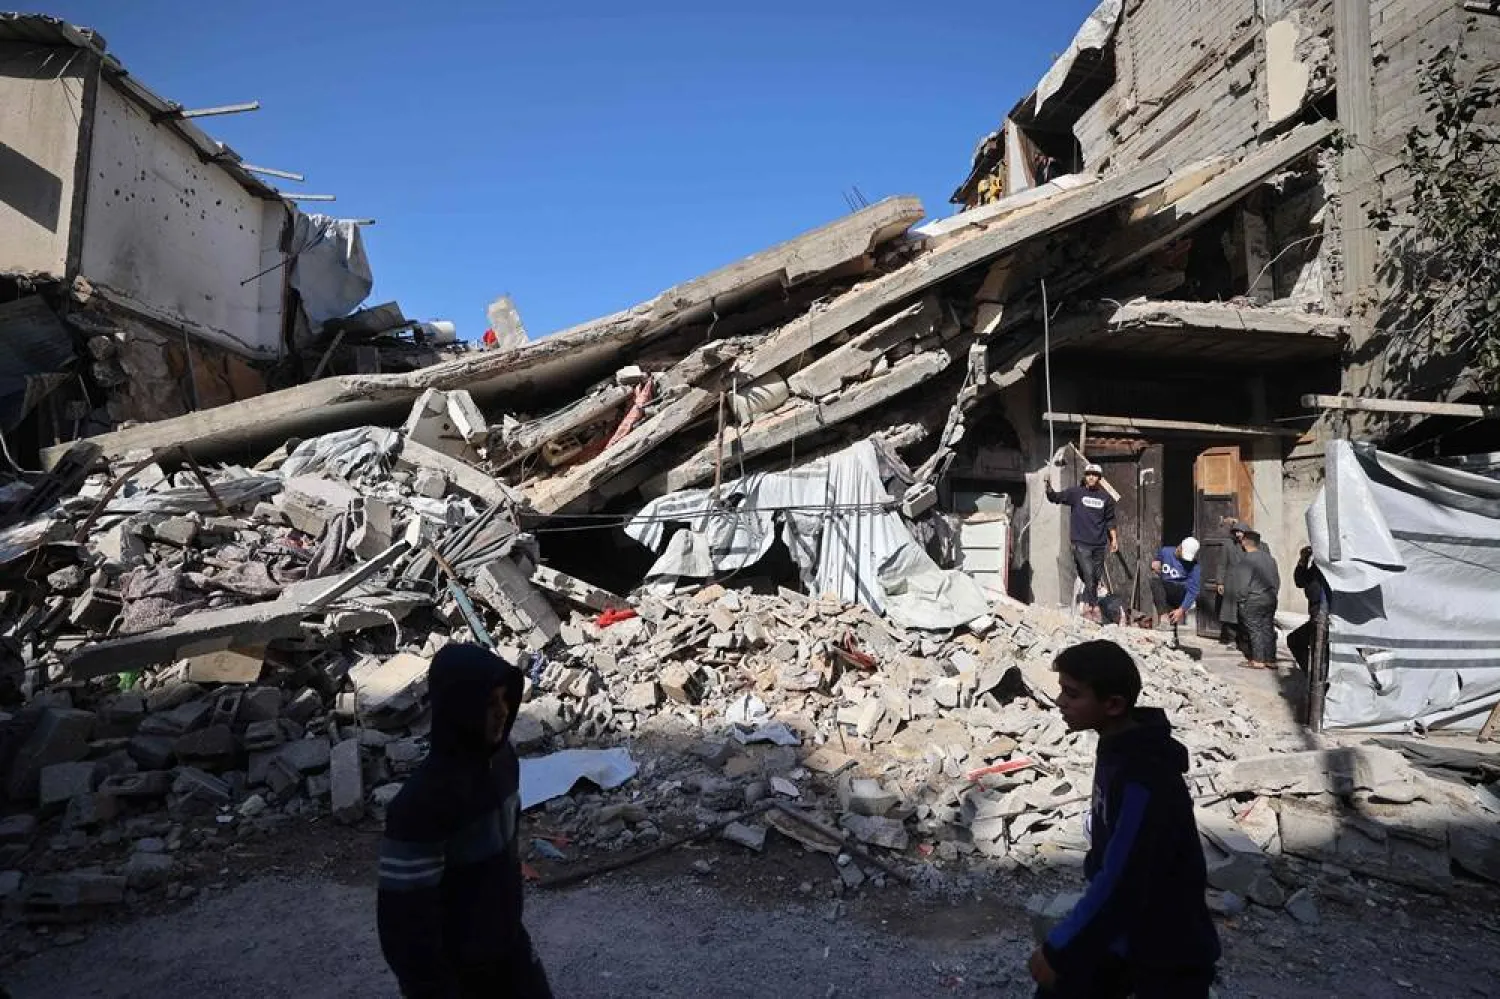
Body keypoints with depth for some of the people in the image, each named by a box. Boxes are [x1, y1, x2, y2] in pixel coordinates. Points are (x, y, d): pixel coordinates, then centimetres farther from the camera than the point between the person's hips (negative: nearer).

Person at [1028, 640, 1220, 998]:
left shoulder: (1143, 780, -31)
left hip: (1167, 952, -8)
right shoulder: (1119, 744, -3)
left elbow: (1120, 882, -29)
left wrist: (1057, 949, -20)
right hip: (1118, 930, 8)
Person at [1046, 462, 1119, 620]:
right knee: (1088, 575, -14)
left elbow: (1110, 520, 17)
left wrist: (1114, 539, 14)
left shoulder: (1106, 497, 9)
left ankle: (1087, 605, 23)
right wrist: (1049, 486, -21)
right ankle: (1094, 607, -5)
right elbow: (1056, 497, -3)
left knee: (1096, 578, 9)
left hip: (1099, 544, 4)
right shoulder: (1076, 492, 2)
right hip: (1081, 543, -3)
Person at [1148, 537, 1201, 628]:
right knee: (1155, 579, -28)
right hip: (1162, 595, 5)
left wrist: (1181, 610, -26)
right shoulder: (1165, 552, 2)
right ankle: (1164, 616, -37)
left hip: (1179, 595, -5)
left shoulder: (1194, 567, -10)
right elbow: (1156, 560, 23)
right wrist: (1154, 563, -3)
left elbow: (1192, 591, -15)